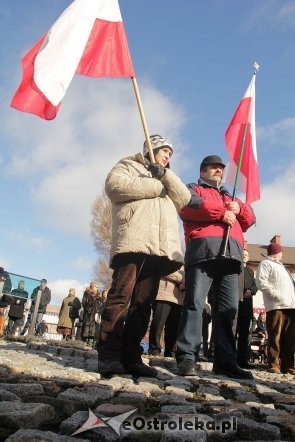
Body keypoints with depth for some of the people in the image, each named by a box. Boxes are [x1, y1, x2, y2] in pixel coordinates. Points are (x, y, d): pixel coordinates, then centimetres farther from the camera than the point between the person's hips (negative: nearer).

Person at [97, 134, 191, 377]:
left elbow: (184, 198, 17)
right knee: (121, 296, -12)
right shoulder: (128, 165, 19)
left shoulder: (167, 179, 36)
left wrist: (165, 175, 5)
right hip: (133, 243, -5)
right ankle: (109, 355, -11)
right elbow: (115, 185, -4)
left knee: (143, 302, -1)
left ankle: (131, 357, 0)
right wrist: (157, 186, 2)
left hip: (160, 248, 6)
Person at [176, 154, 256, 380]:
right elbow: (190, 205, -4)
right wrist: (222, 213, -5)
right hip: (204, 249, -5)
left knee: (229, 307, -1)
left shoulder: (230, 197, 38)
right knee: (195, 302, -13)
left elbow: (250, 219, 28)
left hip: (231, 253, 6)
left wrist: (239, 208, 6)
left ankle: (226, 360, 2)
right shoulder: (193, 189, 20)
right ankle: (187, 356, -12)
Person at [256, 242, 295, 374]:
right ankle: (273, 365, -3)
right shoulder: (266, 263, 5)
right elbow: (261, 282, -9)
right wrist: (277, 295, -15)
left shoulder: (280, 266, 33)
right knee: (275, 337, -7)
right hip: (276, 306, -8)